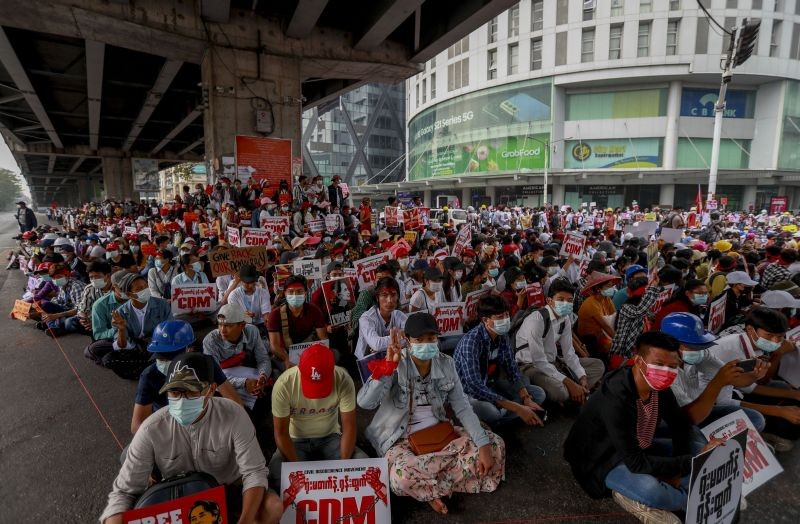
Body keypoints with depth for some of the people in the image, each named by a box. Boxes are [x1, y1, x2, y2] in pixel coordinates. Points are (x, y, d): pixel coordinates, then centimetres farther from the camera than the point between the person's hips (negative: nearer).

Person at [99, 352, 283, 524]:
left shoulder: (232, 416, -24)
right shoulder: (151, 429, -21)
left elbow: (254, 472, -22)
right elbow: (123, 492, -14)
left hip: (228, 491, -1)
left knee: (273, 506, -28)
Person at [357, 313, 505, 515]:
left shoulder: (446, 364, -4)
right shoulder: (396, 365, -17)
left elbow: (463, 408, -3)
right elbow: (365, 403, -29)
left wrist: (484, 444, -14)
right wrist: (389, 365, -35)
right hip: (402, 440, -5)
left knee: (494, 445, -8)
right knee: (403, 478, -37)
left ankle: (428, 486, -7)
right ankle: (444, 482, -3)